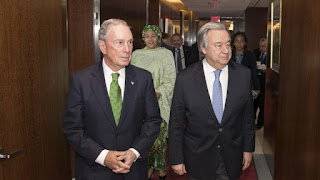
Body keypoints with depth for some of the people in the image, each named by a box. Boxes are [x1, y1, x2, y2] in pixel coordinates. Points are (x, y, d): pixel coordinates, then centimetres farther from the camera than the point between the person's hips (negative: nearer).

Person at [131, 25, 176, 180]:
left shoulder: (166, 54, 2)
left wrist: (158, 93, -14)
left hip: (160, 101, -2)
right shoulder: (136, 54, 10)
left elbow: (170, 78, -2)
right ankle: (149, 166, 17)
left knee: (159, 134, -2)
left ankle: (161, 167, 13)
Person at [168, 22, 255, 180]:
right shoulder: (185, 79, -14)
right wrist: (176, 159, -4)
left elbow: (248, 115, 3)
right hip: (198, 161, -2)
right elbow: (176, 123, -7)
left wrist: (248, 148, 7)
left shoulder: (243, 74, -7)